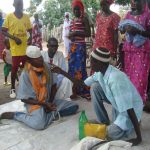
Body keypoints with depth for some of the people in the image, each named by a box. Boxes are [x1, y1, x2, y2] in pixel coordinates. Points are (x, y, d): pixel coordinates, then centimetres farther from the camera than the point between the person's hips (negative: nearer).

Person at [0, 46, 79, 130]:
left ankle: (51, 114, -11)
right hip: (34, 103, -6)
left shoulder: (47, 67, -5)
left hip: (48, 101, 6)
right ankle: (14, 115, -9)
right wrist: (44, 104, -17)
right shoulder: (25, 75, -19)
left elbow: (53, 85, 7)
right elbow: (23, 98, -14)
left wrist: (50, 102, -7)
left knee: (74, 106, -1)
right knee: (39, 124, -34)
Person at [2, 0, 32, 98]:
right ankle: (13, 88, 13)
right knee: (15, 68, 0)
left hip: (26, 47, 3)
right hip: (15, 47, -3)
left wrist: (30, 37, -5)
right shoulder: (9, 16, -3)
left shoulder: (26, 17, 7)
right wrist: (14, 38, -15)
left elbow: (30, 30, 16)